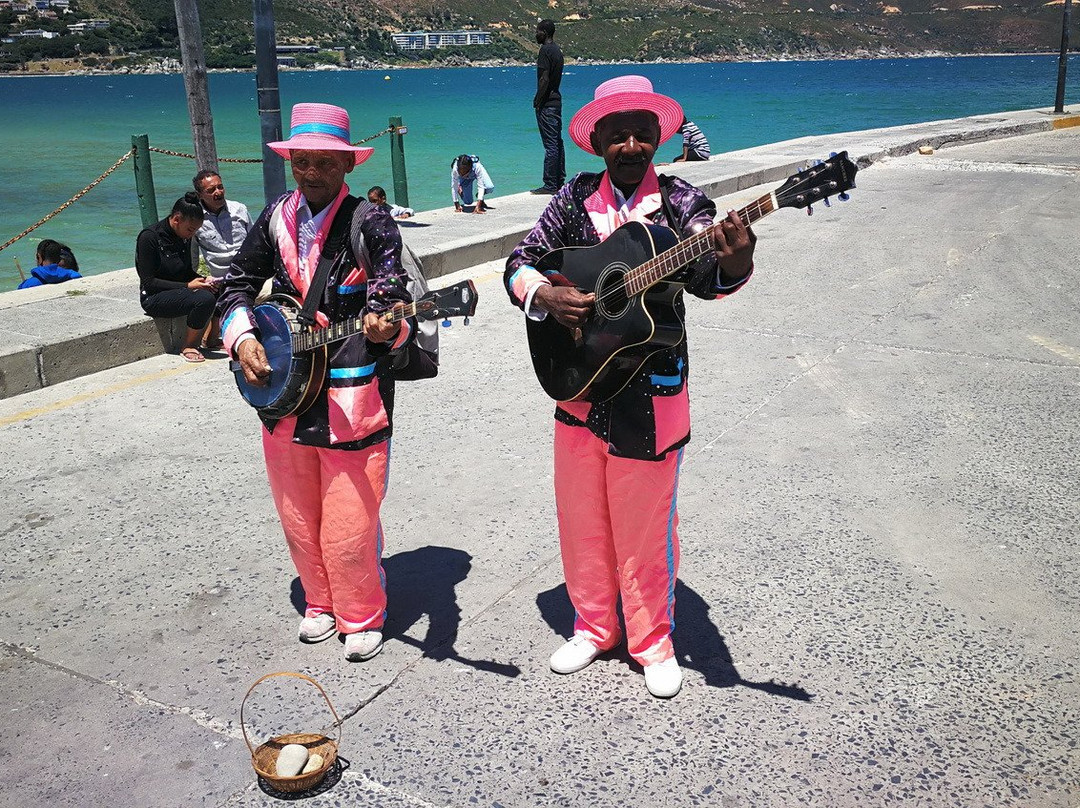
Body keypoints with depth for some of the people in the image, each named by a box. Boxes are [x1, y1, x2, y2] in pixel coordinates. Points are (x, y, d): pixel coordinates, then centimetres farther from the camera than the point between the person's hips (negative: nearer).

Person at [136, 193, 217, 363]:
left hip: (179, 290, 8)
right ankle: (188, 347, -13)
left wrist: (203, 280, -7)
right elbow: (148, 282, -18)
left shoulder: (184, 236, 5)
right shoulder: (149, 237, -16)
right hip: (154, 298, -8)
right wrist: (187, 286, -23)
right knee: (205, 298, -31)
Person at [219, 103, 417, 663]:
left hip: (352, 400, -5)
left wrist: (387, 328, -39)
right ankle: (320, 604, 40)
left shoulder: (370, 224, -9)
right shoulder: (275, 220, 6)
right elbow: (238, 284, 16)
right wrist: (242, 338, -1)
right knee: (299, 521, 18)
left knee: (349, 527, 1)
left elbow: (394, 303, -16)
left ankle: (361, 617, 24)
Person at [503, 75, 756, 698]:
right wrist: (543, 296, -16)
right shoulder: (575, 199, 2)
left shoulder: (681, 202, -6)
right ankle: (595, 628, 37)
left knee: (645, 527, 7)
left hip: (650, 392, -3)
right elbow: (520, 263, 5)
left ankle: (652, 641, 29)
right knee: (581, 520, 15)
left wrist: (733, 263, -46)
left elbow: (704, 278, -23)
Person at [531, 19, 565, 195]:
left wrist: (537, 102, -15)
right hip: (556, 100, 10)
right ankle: (560, 181, 19)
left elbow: (544, 79, -20)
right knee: (557, 142, 13)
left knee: (550, 144, -9)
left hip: (547, 103, -10)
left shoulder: (545, 50, -13)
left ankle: (550, 185, -7)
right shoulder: (557, 50, 15)